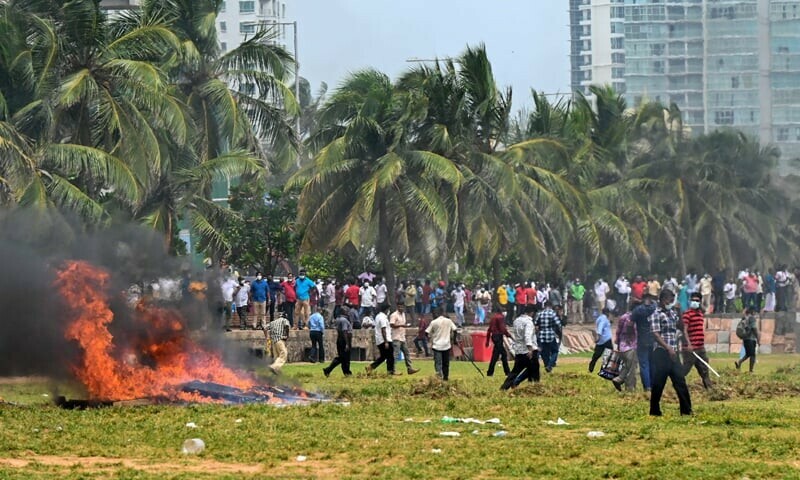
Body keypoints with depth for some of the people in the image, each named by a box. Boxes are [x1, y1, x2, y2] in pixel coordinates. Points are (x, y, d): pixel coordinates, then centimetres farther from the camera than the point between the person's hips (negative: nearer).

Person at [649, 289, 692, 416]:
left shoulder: (673, 314, 15)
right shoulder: (656, 315, -7)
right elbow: (656, 334, -14)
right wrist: (668, 348, -24)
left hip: (673, 353, 7)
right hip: (661, 353, -7)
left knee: (680, 381, 3)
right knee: (658, 383, -2)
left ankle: (686, 410, 5)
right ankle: (655, 411, 6)